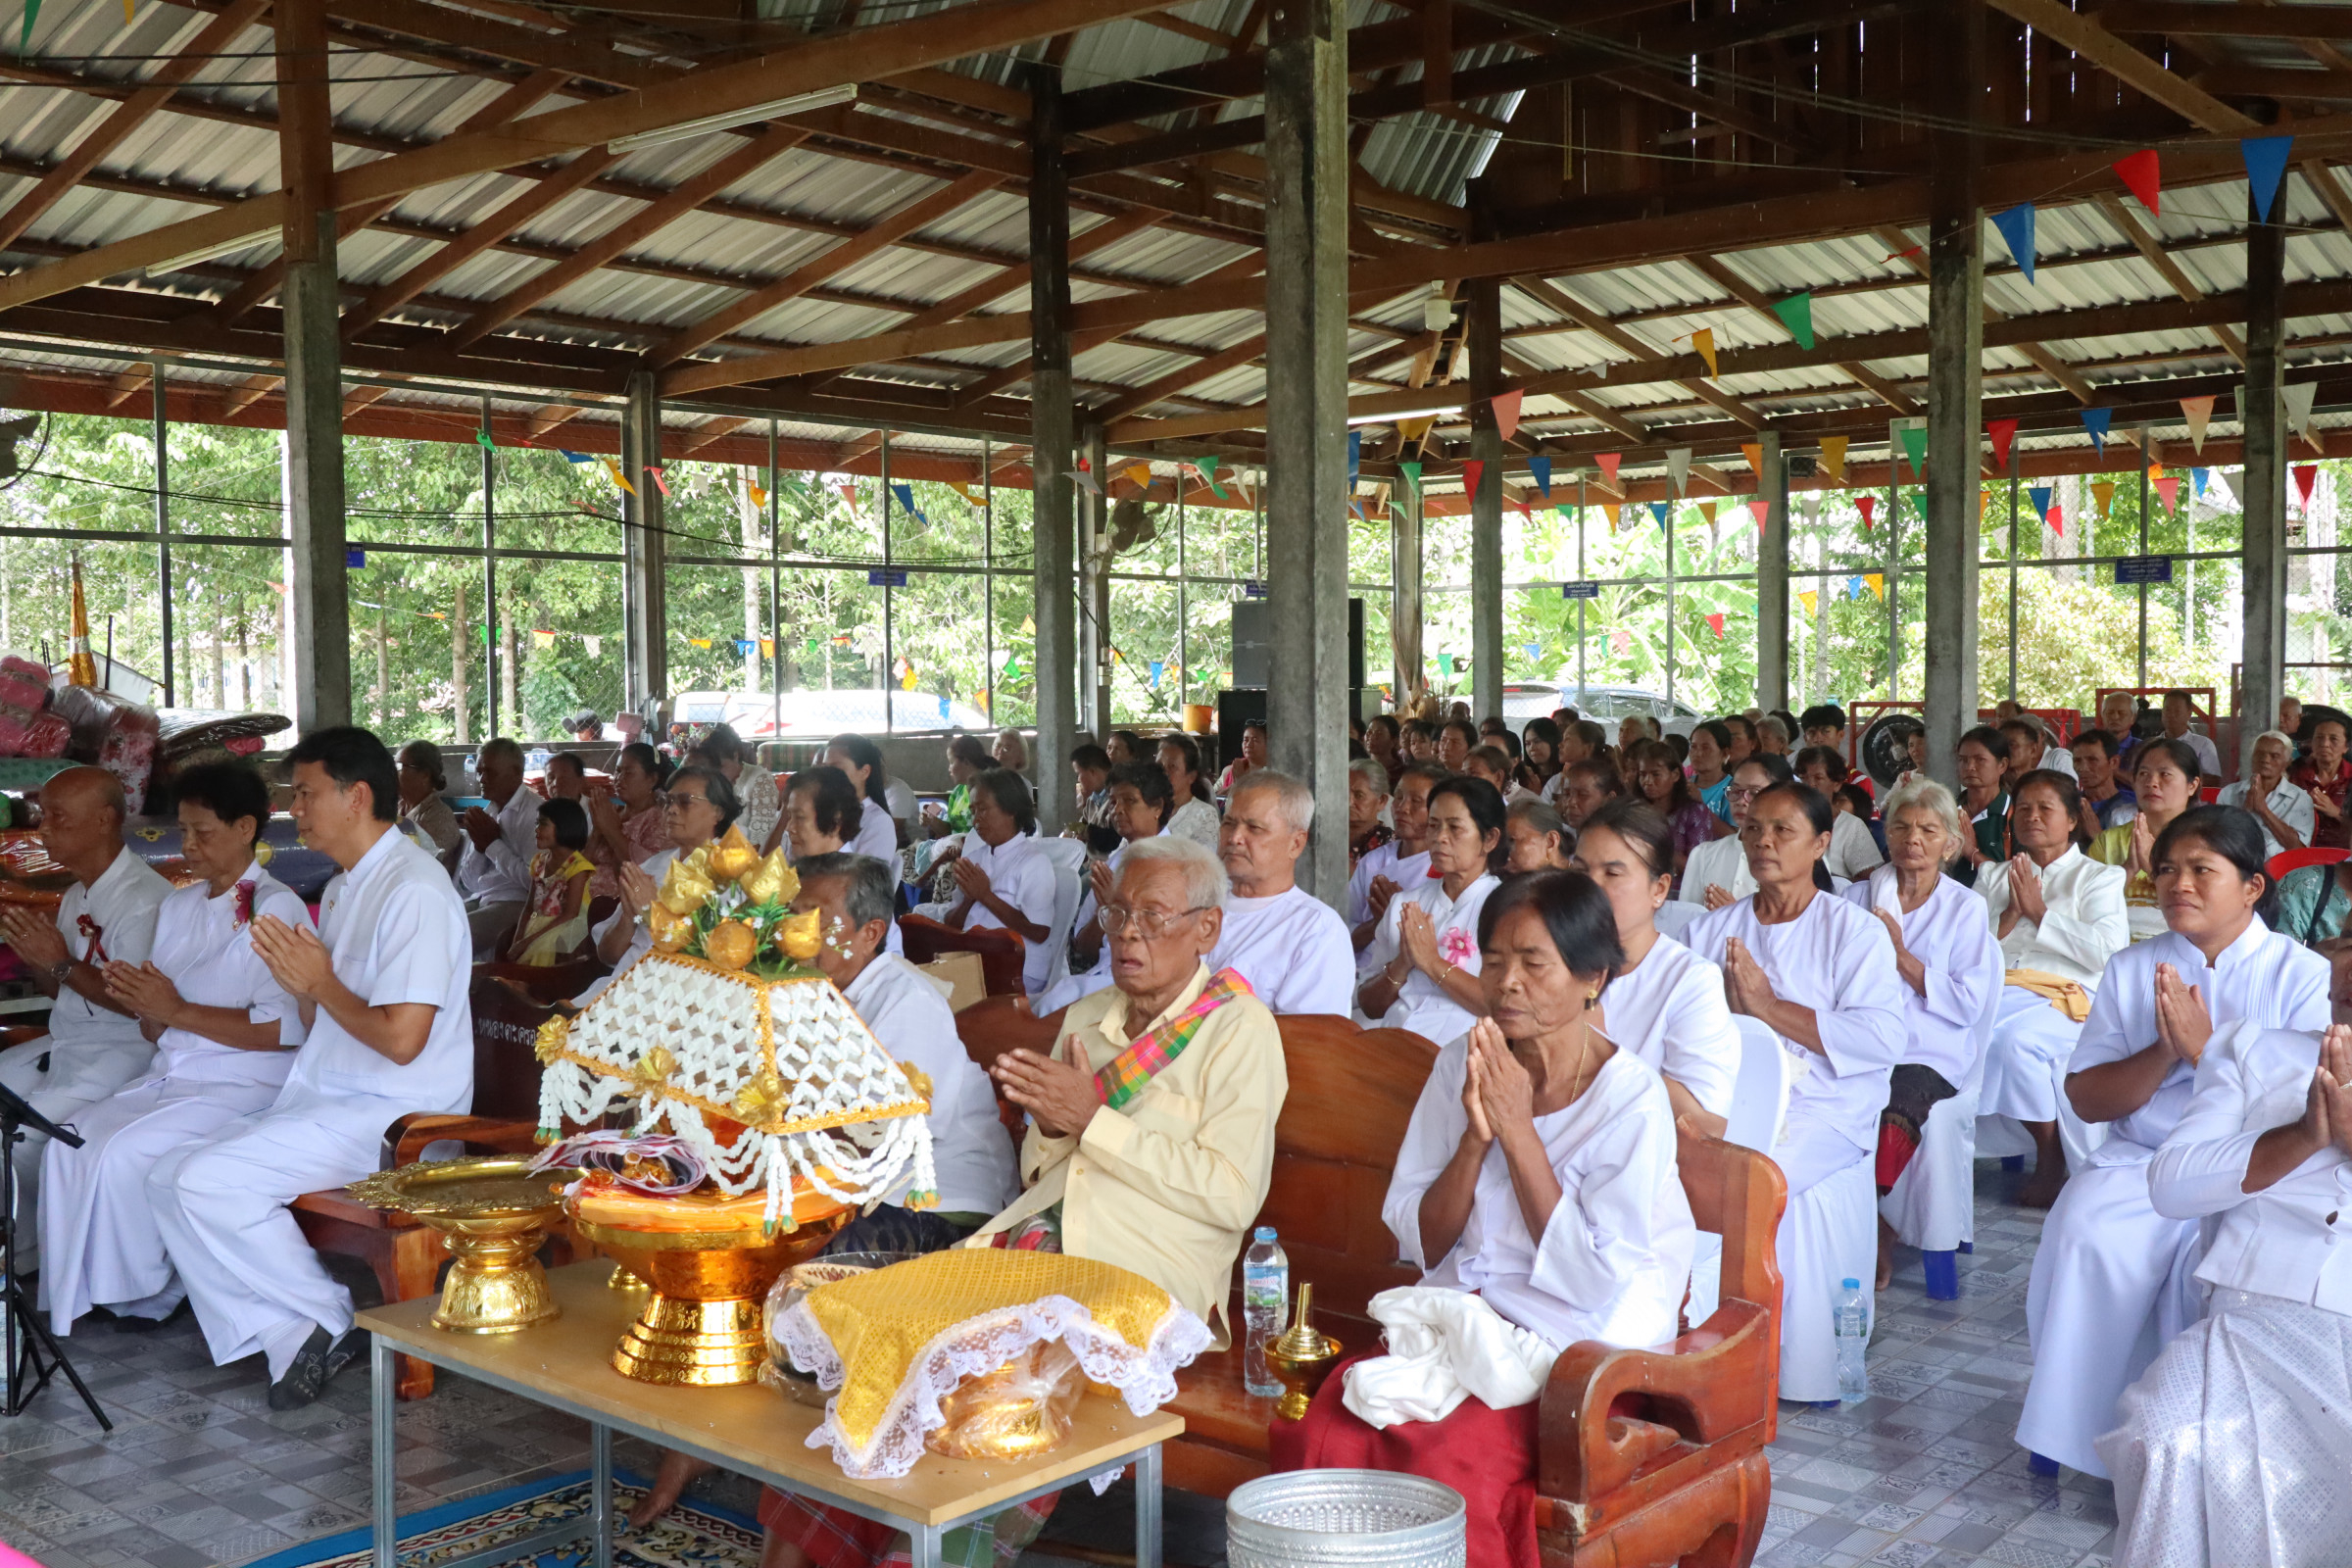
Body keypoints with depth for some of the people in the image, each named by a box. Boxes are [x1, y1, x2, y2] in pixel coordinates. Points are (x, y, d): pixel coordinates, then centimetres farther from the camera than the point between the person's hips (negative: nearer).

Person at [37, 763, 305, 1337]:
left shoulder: (277, 910, -8)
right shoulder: (177, 907, 17)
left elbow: (285, 1028, -19)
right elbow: (157, 1030, 18)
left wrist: (178, 1011, -15)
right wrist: (141, 1004, -6)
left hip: (244, 1085, -7)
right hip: (168, 1075, 7)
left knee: (122, 1155, -23)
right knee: (68, 1146, -14)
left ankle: (142, 1291, -3)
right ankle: (74, 1296, -4)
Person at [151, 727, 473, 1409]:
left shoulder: (412, 891, -16)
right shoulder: (344, 888, 17)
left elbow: (401, 1038, -24)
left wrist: (321, 983, -10)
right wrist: (297, 981, -1)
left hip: (391, 1119, -10)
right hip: (326, 1101, 10)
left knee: (207, 1181, -20)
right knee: (169, 1180, -2)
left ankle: (333, 1320, -4)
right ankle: (293, 1338, -5)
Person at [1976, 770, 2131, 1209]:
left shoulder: (2098, 878, 16)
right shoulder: (1993, 877, 27)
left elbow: (2108, 950, -2)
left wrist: (2040, 912, -2)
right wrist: (2009, 916, 0)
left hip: (2064, 994, -3)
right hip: (1995, 987, 3)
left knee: (2015, 1039, -37)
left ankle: (2051, 1157, -17)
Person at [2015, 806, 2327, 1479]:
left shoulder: (2304, 975, 1)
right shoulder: (2132, 968, 10)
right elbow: (2085, 1099, 5)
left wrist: (2206, 1049, -17)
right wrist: (2165, 1052, -12)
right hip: (2139, 1164, 3)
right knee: (2085, 1235, -26)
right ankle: (2083, 1426, -12)